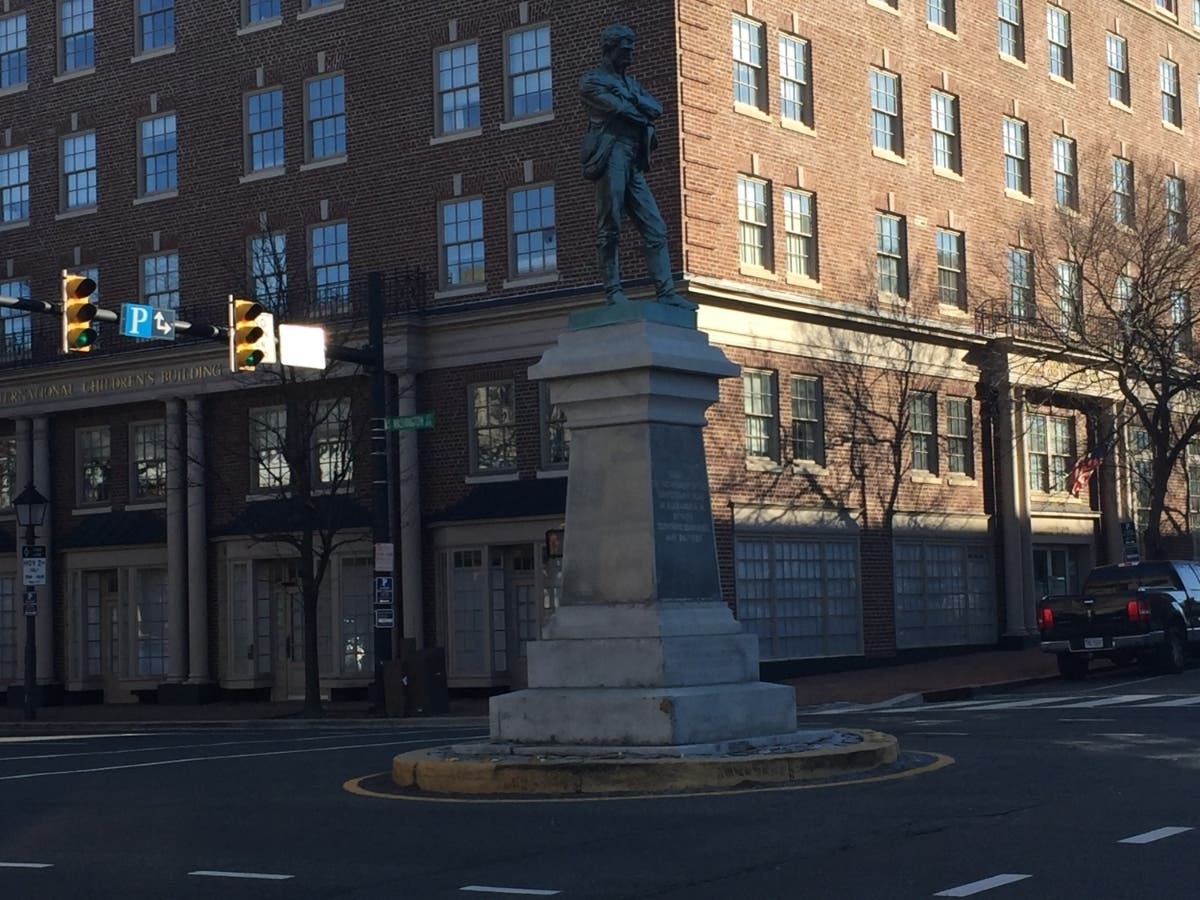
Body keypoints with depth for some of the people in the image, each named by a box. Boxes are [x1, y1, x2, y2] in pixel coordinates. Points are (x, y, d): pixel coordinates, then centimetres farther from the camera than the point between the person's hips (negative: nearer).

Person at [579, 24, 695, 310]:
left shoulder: (631, 83, 29)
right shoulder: (591, 79, 7)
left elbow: (657, 108, 12)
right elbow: (616, 107, -9)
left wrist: (630, 99, -2)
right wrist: (642, 114, 6)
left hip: (634, 163, 7)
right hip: (610, 155, -7)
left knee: (655, 228, -1)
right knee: (609, 227, -8)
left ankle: (665, 292, -4)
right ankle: (613, 290, -6)